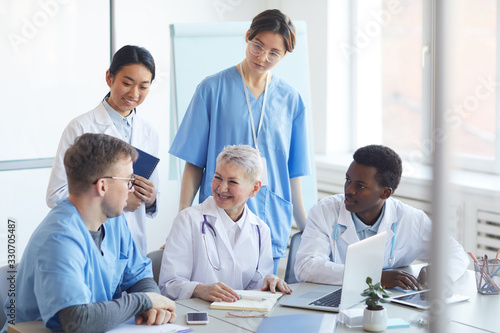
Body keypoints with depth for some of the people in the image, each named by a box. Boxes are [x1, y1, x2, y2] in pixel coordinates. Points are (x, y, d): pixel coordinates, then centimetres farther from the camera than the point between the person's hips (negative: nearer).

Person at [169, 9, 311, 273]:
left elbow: (293, 173, 10)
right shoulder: (213, 89, -1)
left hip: (272, 226, 3)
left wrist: (307, 230, 9)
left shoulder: (290, 100, 7)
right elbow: (193, 163, 0)